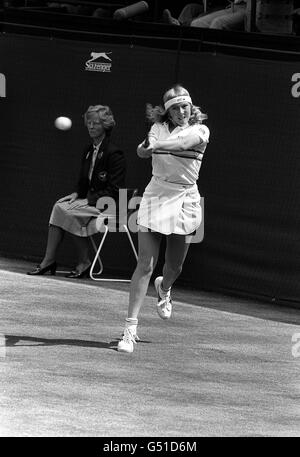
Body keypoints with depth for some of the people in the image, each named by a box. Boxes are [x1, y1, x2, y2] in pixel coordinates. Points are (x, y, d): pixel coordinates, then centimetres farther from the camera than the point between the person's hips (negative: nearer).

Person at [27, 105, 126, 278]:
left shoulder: (114, 153, -10)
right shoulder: (89, 151, 16)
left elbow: (114, 189, -15)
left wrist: (91, 200, -19)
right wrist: (77, 194, 2)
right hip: (90, 201, 8)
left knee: (68, 212, -25)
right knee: (59, 207, -15)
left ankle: (84, 263, -13)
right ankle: (49, 260, -21)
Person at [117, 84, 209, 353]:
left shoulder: (200, 130, -2)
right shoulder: (159, 128, 5)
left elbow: (183, 143, -24)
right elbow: (143, 151, -11)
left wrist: (157, 145, -42)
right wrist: (145, 147, -36)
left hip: (185, 200, 1)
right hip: (156, 196, 0)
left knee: (174, 267, 11)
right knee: (145, 264, -10)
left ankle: (164, 288, 50)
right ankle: (130, 328, -10)